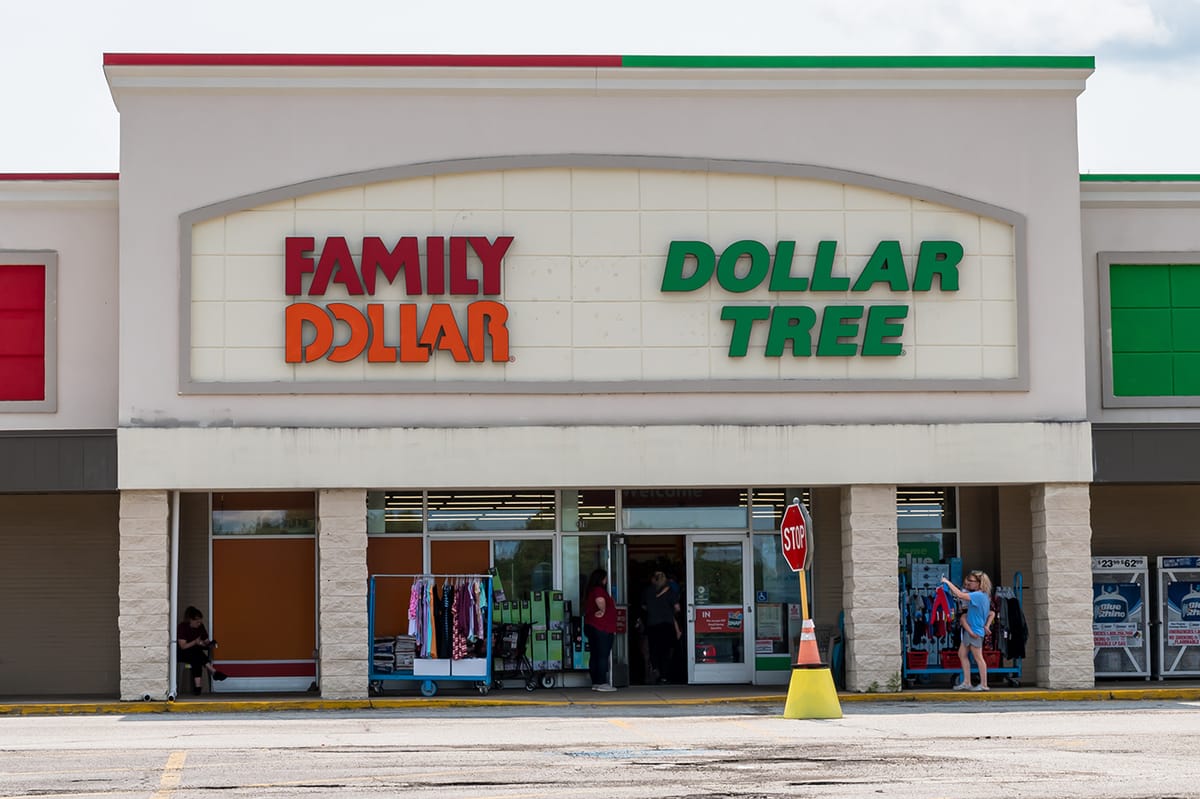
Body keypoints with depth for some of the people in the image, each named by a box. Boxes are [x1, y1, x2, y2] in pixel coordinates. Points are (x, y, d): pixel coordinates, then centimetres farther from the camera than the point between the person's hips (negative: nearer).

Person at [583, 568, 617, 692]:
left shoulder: (590, 592, 15)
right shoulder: (599, 590, -13)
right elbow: (600, 600, -34)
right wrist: (603, 611, -16)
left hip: (590, 626, 9)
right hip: (602, 628, -9)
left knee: (594, 656, 10)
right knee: (603, 656, -7)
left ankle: (595, 682, 13)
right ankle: (602, 683, -8)